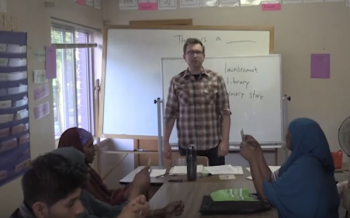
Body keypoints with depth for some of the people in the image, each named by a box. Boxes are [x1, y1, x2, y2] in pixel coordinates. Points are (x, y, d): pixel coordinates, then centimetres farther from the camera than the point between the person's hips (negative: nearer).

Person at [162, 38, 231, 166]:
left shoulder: (216, 79, -1)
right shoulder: (176, 82, 1)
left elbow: (225, 112, -2)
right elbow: (170, 114, 3)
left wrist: (225, 141, -8)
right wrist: (165, 142, 1)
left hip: (213, 145, 0)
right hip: (186, 146, 1)